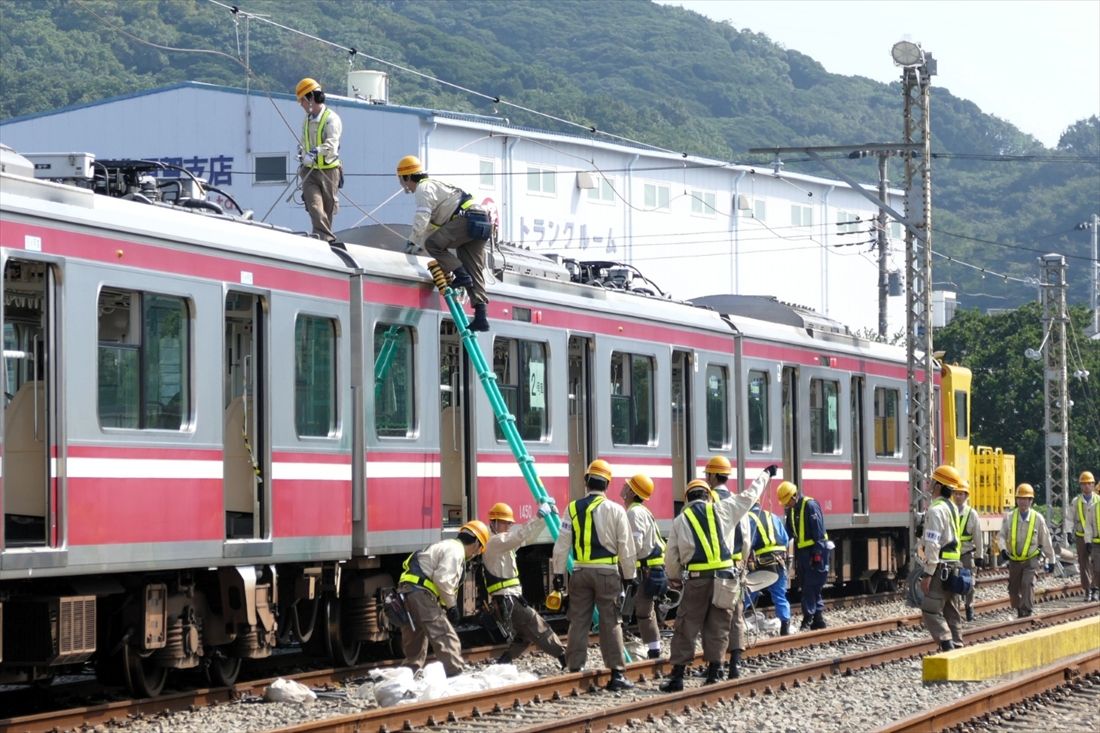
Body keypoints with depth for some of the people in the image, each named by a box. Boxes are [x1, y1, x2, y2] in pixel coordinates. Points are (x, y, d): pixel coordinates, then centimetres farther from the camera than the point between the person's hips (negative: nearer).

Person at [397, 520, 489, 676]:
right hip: (420, 592, -10)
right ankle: (455, 676, -16)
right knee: (446, 638, -11)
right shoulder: (456, 551, -6)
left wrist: (446, 605, 17)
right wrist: (451, 605, -6)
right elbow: (442, 579, -17)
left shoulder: (447, 546, 26)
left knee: (413, 645, 18)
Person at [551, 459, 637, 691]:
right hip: (607, 573, -2)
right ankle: (616, 673, -2)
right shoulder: (615, 510, -4)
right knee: (611, 623, 0)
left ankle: (574, 670, 9)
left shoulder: (573, 509, 1)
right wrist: (628, 576, 8)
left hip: (580, 573, 2)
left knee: (578, 622, 8)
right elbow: (626, 547, -1)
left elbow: (562, 544, 0)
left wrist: (558, 573, 6)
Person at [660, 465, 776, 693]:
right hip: (723, 577, 1)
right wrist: (766, 475, 35)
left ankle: (677, 676, 1)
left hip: (696, 579, -1)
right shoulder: (721, 510, 6)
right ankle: (713, 673, 8)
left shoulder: (680, 520, 6)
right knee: (718, 627, 9)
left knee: (686, 628, 4)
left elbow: (671, 555, 6)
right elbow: (749, 496, 19)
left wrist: (674, 579, 22)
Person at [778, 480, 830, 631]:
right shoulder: (791, 510, 12)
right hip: (802, 552, 9)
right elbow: (789, 532, 17)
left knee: (811, 587, -9)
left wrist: (818, 553, -21)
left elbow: (819, 532, -18)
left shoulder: (810, 505, -14)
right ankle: (818, 618, 15)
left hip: (814, 552, -9)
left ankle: (808, 619, -9)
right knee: (809, 588, 10)